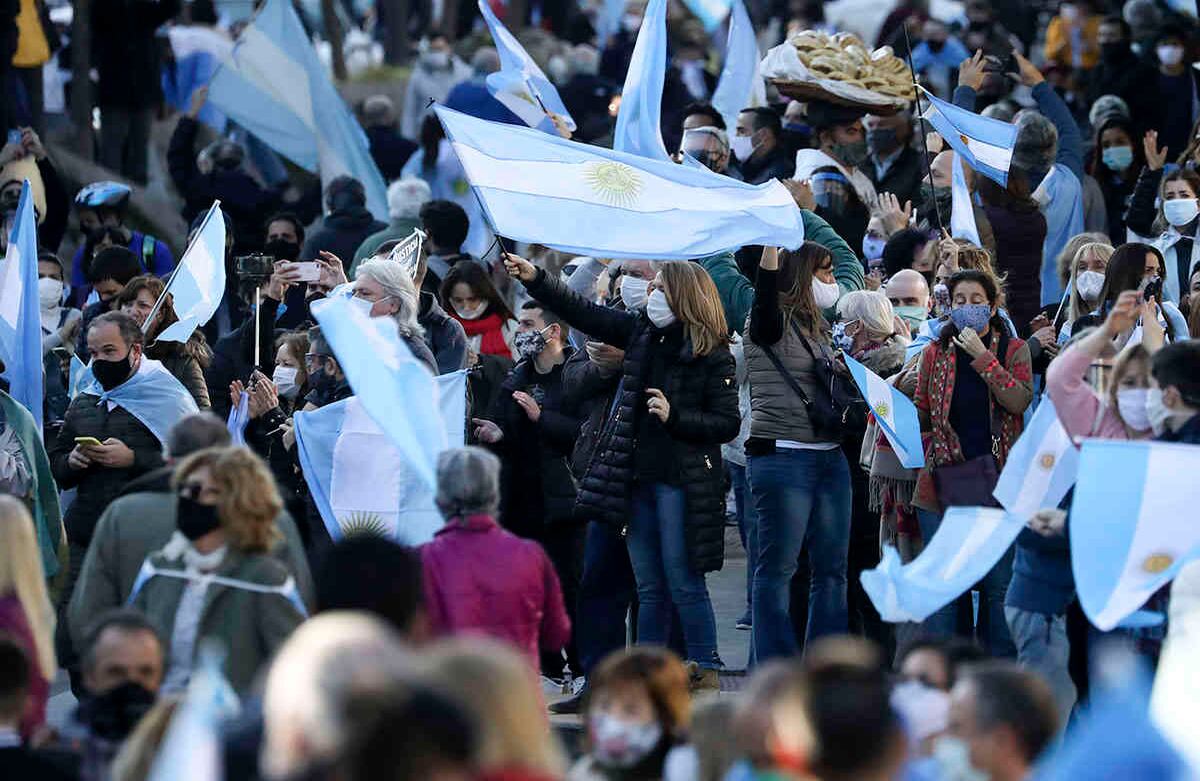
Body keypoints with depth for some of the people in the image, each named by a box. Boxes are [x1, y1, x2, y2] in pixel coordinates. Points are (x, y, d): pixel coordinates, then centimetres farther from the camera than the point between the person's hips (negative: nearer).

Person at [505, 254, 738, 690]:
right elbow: (579, 312, 16)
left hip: (681, 481, -6)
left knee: (684, 583, -4)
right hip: (636, 476, 6)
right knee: (649, 588, 10)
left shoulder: (712, 355, -7)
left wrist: (674, 417, -19)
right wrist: (534, 279, 9)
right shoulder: (640, 333, 10)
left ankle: (706, 674, 4)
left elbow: (727, 424, -9)